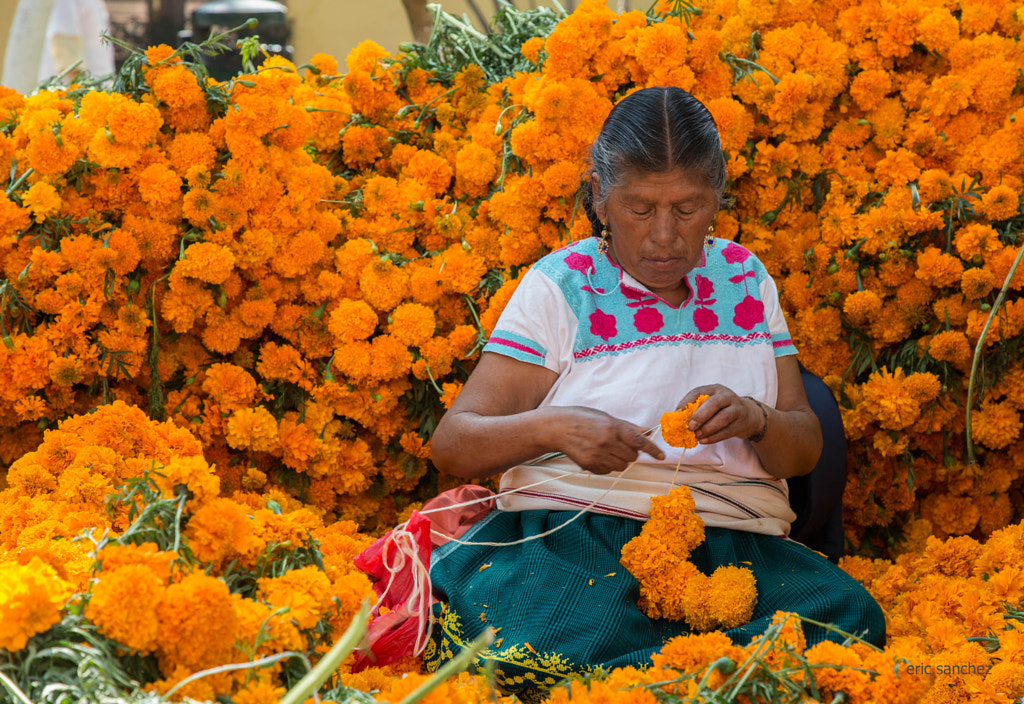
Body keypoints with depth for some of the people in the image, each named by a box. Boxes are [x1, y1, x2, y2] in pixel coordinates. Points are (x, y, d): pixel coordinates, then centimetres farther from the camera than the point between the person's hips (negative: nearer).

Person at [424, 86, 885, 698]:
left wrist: (756, 420, -11)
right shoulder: (560, 286, 4)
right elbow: (454, 444, -1)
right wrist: (552, 427, -21)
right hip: (571, 533, -3)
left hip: (735, 543, 3)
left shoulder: (744, 279, 15)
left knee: (851, 616, -29)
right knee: (543, 647, -38)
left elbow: (806, 451, 13)